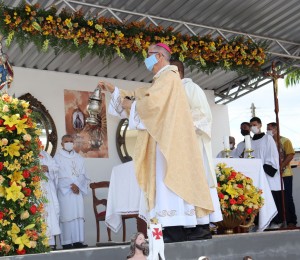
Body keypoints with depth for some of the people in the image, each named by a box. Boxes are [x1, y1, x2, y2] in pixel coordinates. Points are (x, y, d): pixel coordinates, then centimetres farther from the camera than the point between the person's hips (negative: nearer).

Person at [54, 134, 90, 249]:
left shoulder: (79, 158, 16)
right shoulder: (57, 158, 1)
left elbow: (82, 175, 10)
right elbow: (58, 175, -7)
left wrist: (78, 185, -8)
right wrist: (71, 186, -13)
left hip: (78, 191, 4)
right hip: (64, 192, -4)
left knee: (78, 215, -1)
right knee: (67, 215, -8)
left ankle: (78, 241, 0)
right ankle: (67, 243, -7)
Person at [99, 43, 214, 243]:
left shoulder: (168, 76, -7)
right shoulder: (161, 79, 24)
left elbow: (151, 102, -20)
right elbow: (141, 95, 30)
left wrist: (130, 104, -3)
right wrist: (114, 90, 27)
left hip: (168, 138, -10)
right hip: (162, 137, 10)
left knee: (168, 178, -13)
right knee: (166, 179, 4)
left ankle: (176, 232, -15)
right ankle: (174, 230, 3)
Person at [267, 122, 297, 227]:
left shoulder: (285, 141, -1)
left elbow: (290, 155, -11)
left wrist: (281, 167, -19)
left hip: (285, 175, -4)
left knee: (287, 198, -2)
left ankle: (291, 221, 3)